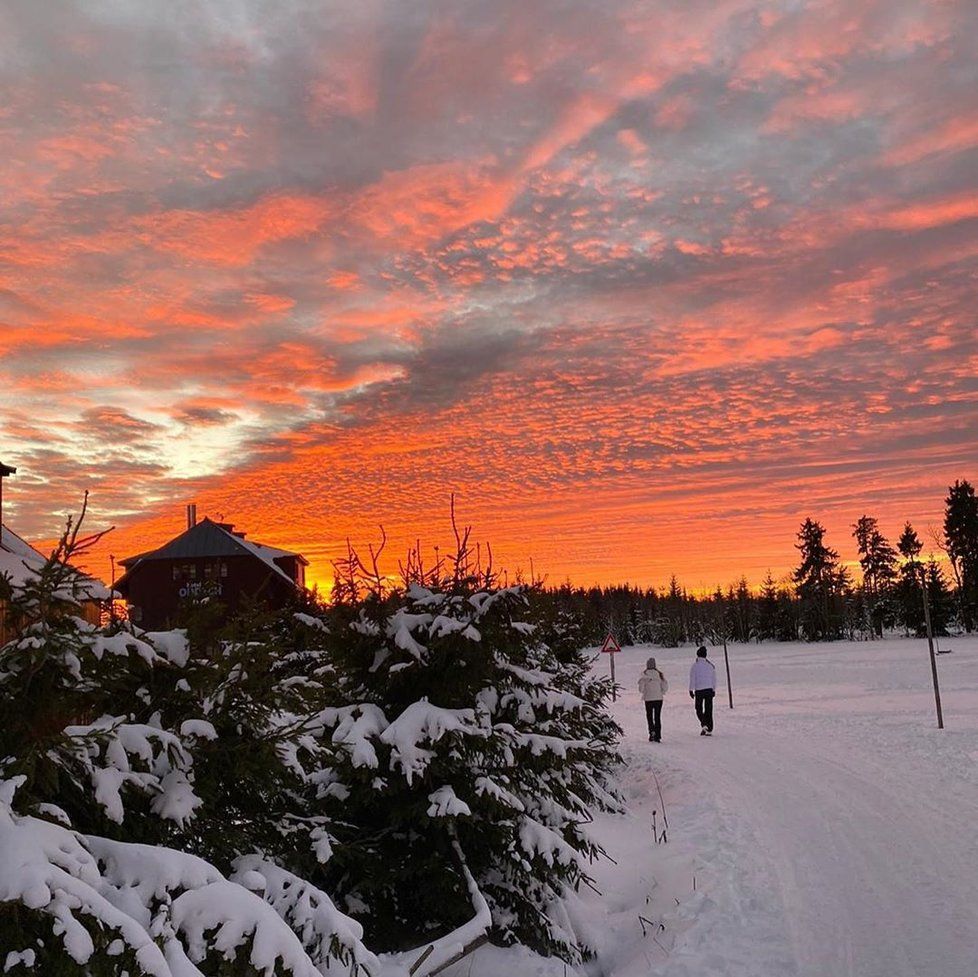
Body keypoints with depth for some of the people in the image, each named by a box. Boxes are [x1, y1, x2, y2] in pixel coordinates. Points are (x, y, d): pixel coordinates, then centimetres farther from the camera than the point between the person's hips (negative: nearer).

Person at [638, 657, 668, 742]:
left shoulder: (644, 675, -7)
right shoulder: (660, 674, -1)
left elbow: (641, 688, -9)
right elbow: (665, 687, -2)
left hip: (648, 699, -2)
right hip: (659, 698, 2)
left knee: (649, 716, 11)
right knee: (657, 717, 10)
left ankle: (652, 731, -11)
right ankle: (657, 736, 10)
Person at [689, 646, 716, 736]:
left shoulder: (695, 665, -7)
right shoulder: (710, 664, 5)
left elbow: (692, 678, -7)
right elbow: (714, 678, 10)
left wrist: (691, 690, -2)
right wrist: (714, 689, 18)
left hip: (699, 690, -3)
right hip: (709, 689, 3)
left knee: (699, 709, 8)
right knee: (709, 710, 9)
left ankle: (704, 725, -14)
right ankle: (709, 730, 8)